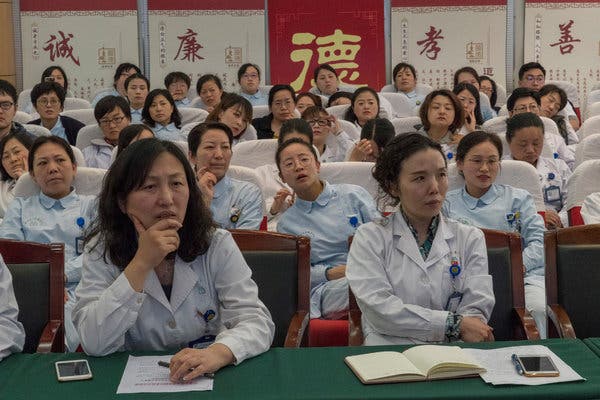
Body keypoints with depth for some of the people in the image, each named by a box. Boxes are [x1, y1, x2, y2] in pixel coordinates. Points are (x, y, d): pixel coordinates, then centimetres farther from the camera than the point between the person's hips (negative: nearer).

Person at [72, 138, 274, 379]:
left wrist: (218, 352, -34)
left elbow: (257, 322, -12)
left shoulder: (217, 245, -4)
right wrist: (141, 264, -23)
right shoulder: (102, 251, -5)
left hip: (207, 378, 0)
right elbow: (94, 344, -15)